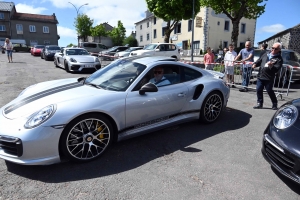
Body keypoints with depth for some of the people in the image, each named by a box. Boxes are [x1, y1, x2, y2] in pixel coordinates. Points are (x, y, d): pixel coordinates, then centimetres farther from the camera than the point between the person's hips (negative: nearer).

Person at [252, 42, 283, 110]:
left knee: (270, 91, 0)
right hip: (260, 76, 5)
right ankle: (259, 103, 16)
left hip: (269, 78, -5)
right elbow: (259, 60, 23)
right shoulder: (266, 54, 14)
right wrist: (255, 64, 2)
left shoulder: (279, 59, -4)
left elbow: (276, 69, -15)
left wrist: (271, 66, -35)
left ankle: (274, 104, 20)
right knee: (259, 90, 4)